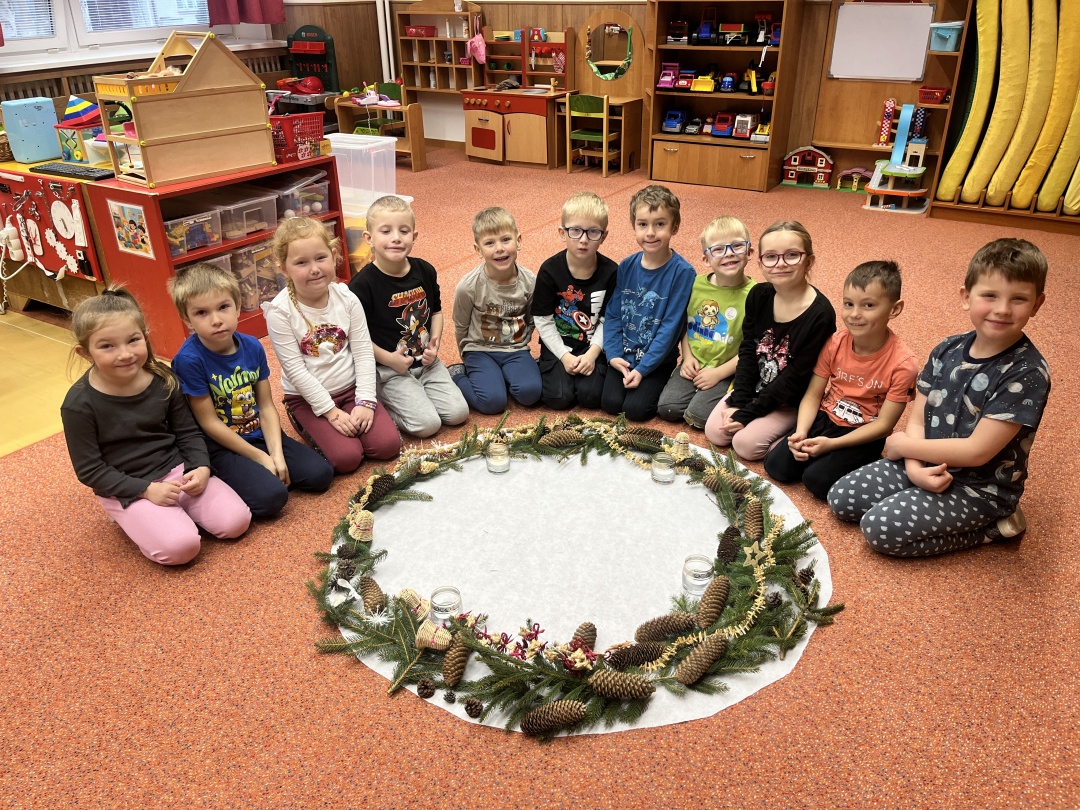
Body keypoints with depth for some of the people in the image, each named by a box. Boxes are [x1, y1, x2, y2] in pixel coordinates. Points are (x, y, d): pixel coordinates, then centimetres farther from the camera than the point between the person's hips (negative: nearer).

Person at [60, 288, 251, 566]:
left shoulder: (163, 379, -5)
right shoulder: (79, 404, -16)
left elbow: (187, 432, 6)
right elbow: (89, 469, -11)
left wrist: (201, 467, -13)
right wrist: (146, 490, -19)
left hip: (177, 470, 4)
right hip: (126, 490, -3)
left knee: (235, 521, -13)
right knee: (180, 547, -24)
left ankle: (177, 508, 11)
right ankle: (132, 519, 5)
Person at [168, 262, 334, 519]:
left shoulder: (252, 347, -4)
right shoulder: (189, 360, -19)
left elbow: (266, 406, 0)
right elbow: (210, 423, -15)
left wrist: (276, 453, -13)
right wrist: (260, 458, -13)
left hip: (261, 434, 5)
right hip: (223, 447, -5)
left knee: (321, 474, -8)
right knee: (272, 497, -25)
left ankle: (266, 474, 11)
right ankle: (226, 480, 2)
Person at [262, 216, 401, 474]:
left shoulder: (347, 298, -6)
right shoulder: (280, 311, -16)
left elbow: (364, 353, -5)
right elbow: (295, 369, -16)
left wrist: (365, 402, -14)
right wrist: (331, 412, -17)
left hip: (350, 388, 3)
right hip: (307, 398, -3)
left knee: (388, 444, -14)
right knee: (346, 458, -19)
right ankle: (313, 429, 12)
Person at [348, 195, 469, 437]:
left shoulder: (425, 271, -1)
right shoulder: (362, 284, -18)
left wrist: (435, 342, -3)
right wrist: (389, 359, -18)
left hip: (426, 361, 6)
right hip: (389, 369, -5)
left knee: (458, 413, -4)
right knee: (428, 424, -16)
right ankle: (380, 403, 8)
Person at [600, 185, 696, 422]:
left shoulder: (682, 272, -14)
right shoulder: (626, 266, -1)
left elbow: (671, 326, -15)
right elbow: (613, 314, 5)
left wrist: (643, 368, -16)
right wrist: (613, 354, -8)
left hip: (658, 358, -3)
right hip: (625, 354, 4)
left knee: (635, 408, -17)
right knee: (610, 402, -13)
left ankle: (658, 386, 12)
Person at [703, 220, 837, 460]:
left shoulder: (820, 314, -23)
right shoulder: (758, 295, -7)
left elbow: (795, 377, -21)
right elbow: (747, 351, -3)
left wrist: (747, 413, -19)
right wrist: (737, 402, -12)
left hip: (791, 401, -5)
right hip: (755, 387, 5)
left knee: (745, 443, -16)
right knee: (715, 432, -5)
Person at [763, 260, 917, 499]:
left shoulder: (902, 363, -21)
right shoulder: (835, 343, -9)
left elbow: (884, 424, -17)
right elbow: (813, 395, -3)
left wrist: (832, 444, -24)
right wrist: (800, 432, -21)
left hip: (863, 435, -3)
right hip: (824, 418, 4)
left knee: (817, 480, -20)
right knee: (776, 466, -10)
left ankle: (862, 462, 6)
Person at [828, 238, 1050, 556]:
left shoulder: (1027, 374, -23)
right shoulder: (948, 350, -4)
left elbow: (977, 451, -24)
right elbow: (917, 418, -2)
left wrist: (902, 445, -14)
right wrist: (915, 467, -21)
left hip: (980, 488, -6)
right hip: (928, 467, 6)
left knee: (879, 528, -18)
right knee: (840, 497, 1)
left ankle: (992, 526, -1)